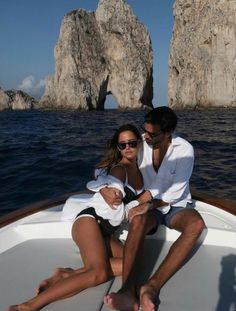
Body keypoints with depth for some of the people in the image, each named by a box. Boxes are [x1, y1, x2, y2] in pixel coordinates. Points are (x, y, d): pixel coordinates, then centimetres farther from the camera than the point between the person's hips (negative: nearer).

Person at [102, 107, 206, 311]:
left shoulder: (184, 149, -13)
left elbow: (176, 191, -15)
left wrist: (149, 202, -29)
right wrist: (102, 188, -23)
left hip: (176, 206, 0)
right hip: (148, 206, 1)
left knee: (196, 224, -35)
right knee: (138, 221, -36)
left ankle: (153, 287, -42)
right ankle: (128, 292, -50)